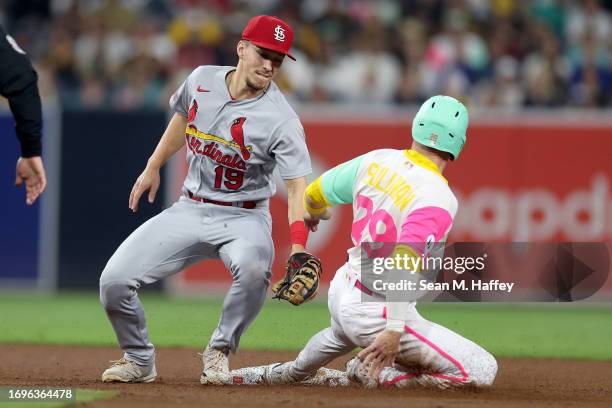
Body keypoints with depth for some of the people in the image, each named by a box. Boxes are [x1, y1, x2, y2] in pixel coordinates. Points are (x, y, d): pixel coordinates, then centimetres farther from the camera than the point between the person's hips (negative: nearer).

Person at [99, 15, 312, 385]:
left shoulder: (281, 120, -19)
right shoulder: (202, 80, -3)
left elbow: (298, 187, -26)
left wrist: (298, 251, -39)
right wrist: (153, 168, 22)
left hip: (243, 218, -4)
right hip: (189, 211, 4)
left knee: (253, 268, -40)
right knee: (114, 282, -11)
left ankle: (219, 353, -12)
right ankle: (139, 360, 17)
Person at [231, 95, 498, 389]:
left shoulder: (375, 161, 0)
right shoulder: (438, 198, -22)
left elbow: (316, 194, 16)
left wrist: (314, 214, 40)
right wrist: (394, 329, -38)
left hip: (342, 288, 8)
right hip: (376, 313, -8)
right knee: (482, 370, -9)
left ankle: (290, 373, 64)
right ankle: (378, 375, -4)